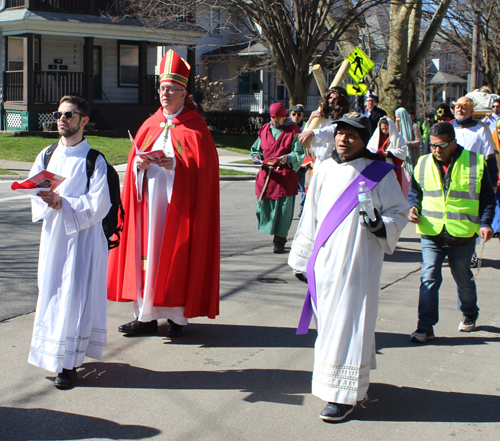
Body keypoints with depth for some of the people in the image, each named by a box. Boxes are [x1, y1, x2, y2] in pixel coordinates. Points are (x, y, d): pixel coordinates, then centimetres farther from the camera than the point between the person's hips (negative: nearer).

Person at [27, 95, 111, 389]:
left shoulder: (94, 161, -6)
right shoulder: (47, 155, 11)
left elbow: (98, 204, -13)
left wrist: (63, 203, -22)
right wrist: (48, 201, -13)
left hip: (82, 235, -5)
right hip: (53, 233, 5)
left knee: (75, 294, -6)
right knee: (51, 291, 10)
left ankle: (69, 362, -1)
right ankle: (53, 354, 23)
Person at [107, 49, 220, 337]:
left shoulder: (195, 127, -2)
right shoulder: (150, 125, 14)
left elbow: (204, 168, -10)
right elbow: (134, 163, 15)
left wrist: (175, 165, -23)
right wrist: (139, 165, -8)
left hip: (178, 204, -5)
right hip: (149, 204, 5)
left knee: (176, 256, -3)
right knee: (147, 254, 4)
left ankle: (178, 317, 6)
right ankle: (146, 316, 10)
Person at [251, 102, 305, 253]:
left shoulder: (293, 131, 1)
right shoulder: (264, 129, 13)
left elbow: (299, 154, -5)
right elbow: (256, 149, 20)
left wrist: (287, 158, -23)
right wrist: (257, 157, -3)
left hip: (285, 175, -4)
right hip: (266, 174, 4)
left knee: (283, 209, -5)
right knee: (265, 205, 2)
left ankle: (280, 240, 3)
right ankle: (277, 235, 19)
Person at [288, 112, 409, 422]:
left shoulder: (380, 173, -4)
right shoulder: (326, 170, 8)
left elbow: (400, 212, 1)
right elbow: (311, 217, 14)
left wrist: (381, 224, -22)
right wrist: (302, 260, 16)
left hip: (358, 262, -5)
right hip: (324, 261, 5)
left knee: (348, 323, -5)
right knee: (328, 322, 11)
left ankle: (345, 395, 2)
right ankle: (356, 379, 30)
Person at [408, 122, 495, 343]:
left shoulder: (475, 163, -3)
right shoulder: (423, 164, 3)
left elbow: (487, 198, 3)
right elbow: (414, 192, 16)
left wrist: (485, 223, -10)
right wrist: (413, 208, -5)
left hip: (463, 235, -1)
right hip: (431, 234, 1)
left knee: (463, 279, 16)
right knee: (429, 278, -7)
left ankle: (469, 314, 41)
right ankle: (425, 327, -2)